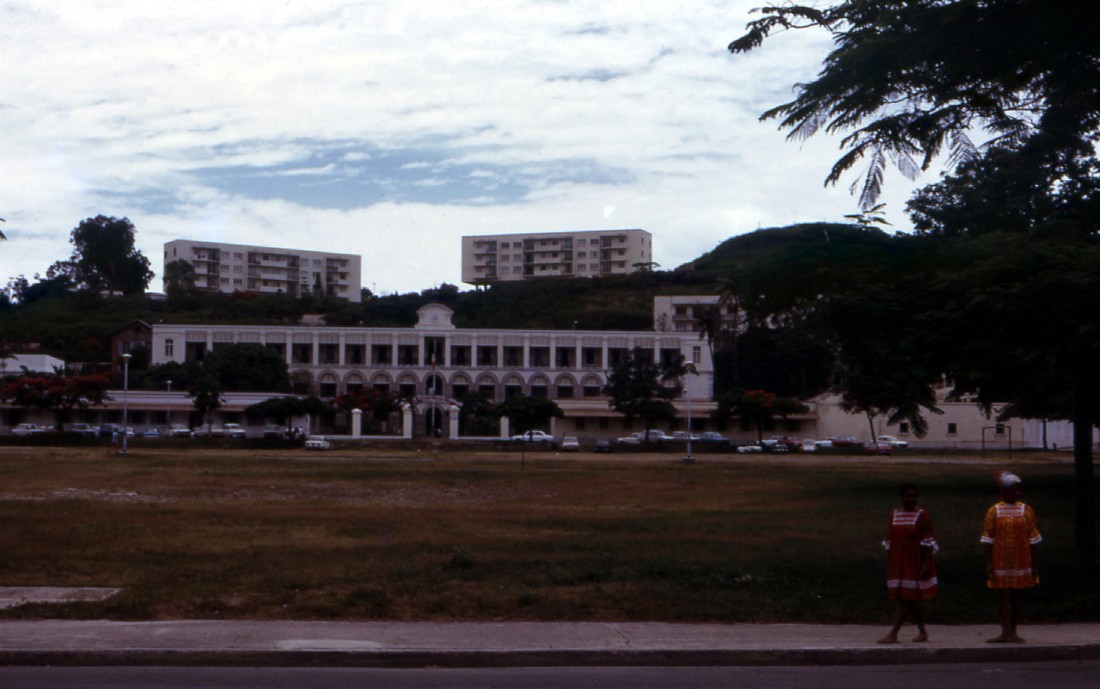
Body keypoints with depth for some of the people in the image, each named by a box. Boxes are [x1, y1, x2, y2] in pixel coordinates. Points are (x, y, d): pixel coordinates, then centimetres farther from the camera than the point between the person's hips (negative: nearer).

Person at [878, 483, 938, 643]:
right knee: (910, 601, 9)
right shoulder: (894, 515, 10)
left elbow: (927, 543, -7)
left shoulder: (922, 516, -3)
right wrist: (888, 564, 11)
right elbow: (889, 541, 13)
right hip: (898, 564, 5)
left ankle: (893, 634, -11)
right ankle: (922, 632, 20)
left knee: (906, 600, -8)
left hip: (915, 564, -5)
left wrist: (926, 563, -15)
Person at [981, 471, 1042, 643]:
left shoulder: (1026, 510, 5)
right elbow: (988, 540, -1)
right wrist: (988, 564, -7)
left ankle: (1012, 632, 13)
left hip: (1021, 562, 2)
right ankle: (1006, 632, -3)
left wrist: (1034, 563, 3)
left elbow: (1032, 539, 7)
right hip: (1000, 562, -2)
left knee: (1016, 597, 6)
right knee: (1003, 596, -3)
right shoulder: (994, 511, 0)